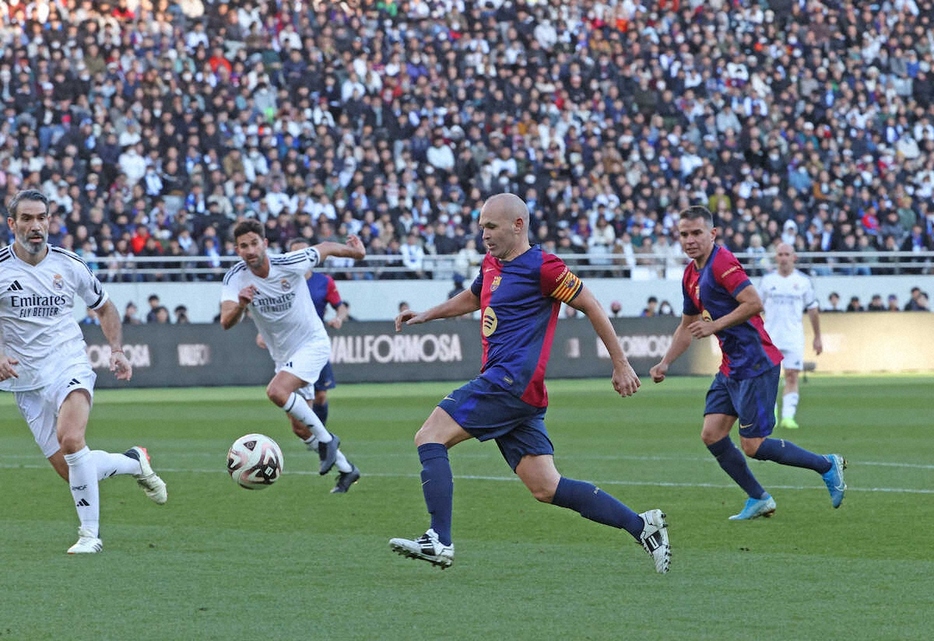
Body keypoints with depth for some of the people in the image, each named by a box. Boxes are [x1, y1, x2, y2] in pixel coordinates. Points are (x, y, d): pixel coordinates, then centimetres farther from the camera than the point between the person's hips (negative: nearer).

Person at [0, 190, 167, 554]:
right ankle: (134, 463, 29)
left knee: (70, 440, -29)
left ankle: (90, 533, -17)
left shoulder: (68, 265, 2)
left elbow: (104, 307, 18)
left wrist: (117, 350, 4)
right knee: (70, 471, -1)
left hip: (70, 369, -1)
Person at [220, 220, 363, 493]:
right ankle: (346, 468, 30)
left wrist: (354, 250, 11)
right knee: (301, 427, 11)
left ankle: (326, 439, -13)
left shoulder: (291, 264, -23)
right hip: (283, 355, 5)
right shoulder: (235, 278, -16)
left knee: (277, 391, -29)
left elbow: (324, 247, -3)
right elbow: (226, 322, -30)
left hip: (312, 343, -5)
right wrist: (240, 305, -51)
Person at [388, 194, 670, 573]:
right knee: (546, 488, 4)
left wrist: (620, 365, 0)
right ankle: (641, 525, 7)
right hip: (508, 386, 9)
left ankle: (439, 541, -19)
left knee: (429, 438, -13)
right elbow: (472, 298, 41)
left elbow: (591, 307, -3)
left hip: (512, 381, -9)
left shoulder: (542, 266, -7)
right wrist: (426, 315, 30)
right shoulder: (491, 265, 20)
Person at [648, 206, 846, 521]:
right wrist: (665, 363, 19)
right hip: (731, 368, 9)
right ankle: (759, 499, 13)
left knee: (753, 446, -8)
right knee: (712, 434, 2)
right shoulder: (690, 275, 15)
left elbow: (754, 303, -24)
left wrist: (715, 325, -19)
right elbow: (688, 325, 27)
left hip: (755, 364, -9)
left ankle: (827, 465, 9)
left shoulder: (722, 262, -15)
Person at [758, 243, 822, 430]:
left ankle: (788, 417, -9)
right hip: (770, 336, 0)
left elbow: (813, 310, 10)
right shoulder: (767, 280, 5)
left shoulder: (803, 281, 4)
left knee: (792, 377, -8)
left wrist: (817, 337, 11)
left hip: (794, 336, 0)